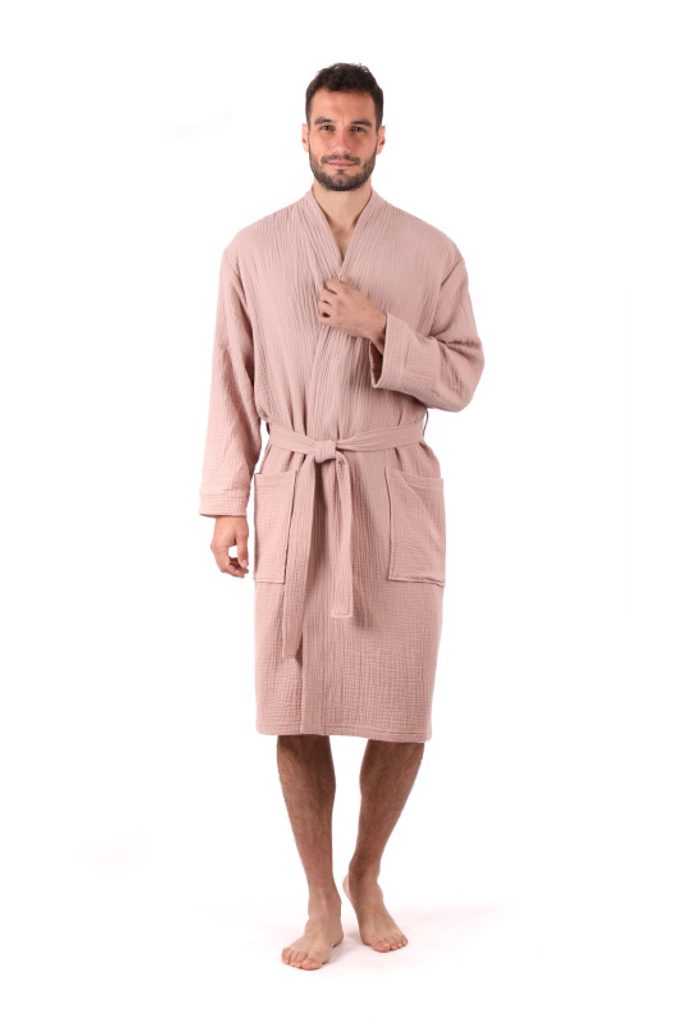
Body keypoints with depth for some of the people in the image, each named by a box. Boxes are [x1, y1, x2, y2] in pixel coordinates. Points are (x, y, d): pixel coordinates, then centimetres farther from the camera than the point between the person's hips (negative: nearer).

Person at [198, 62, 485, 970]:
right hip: (293, 496, 0)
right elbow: (233, 385, 6)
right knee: (297, 712, 1)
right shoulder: (254, 250, 5)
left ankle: (367, 877, 26)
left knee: (401, 716, 1)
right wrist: (226, 505, 1)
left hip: (395, 496, 0)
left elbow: (461, 382, 2)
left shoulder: (432, 253, 3)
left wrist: (381, 330, -14)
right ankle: (322, 904, 17)